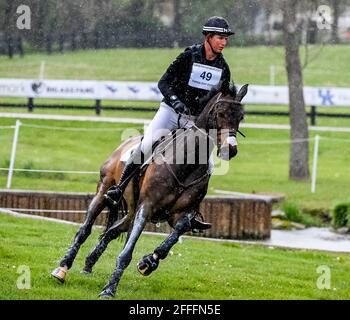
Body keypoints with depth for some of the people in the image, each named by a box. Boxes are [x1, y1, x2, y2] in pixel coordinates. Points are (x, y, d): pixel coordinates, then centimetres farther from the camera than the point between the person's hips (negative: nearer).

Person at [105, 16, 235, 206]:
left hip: (196, 120, 4)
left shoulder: (223, 68, 3)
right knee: (147, 144, -23)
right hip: (171, 111, -4)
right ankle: (119, 189, -18)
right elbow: (163, 83, -11)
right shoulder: (190, 56, -8)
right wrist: (175, 101, -28)